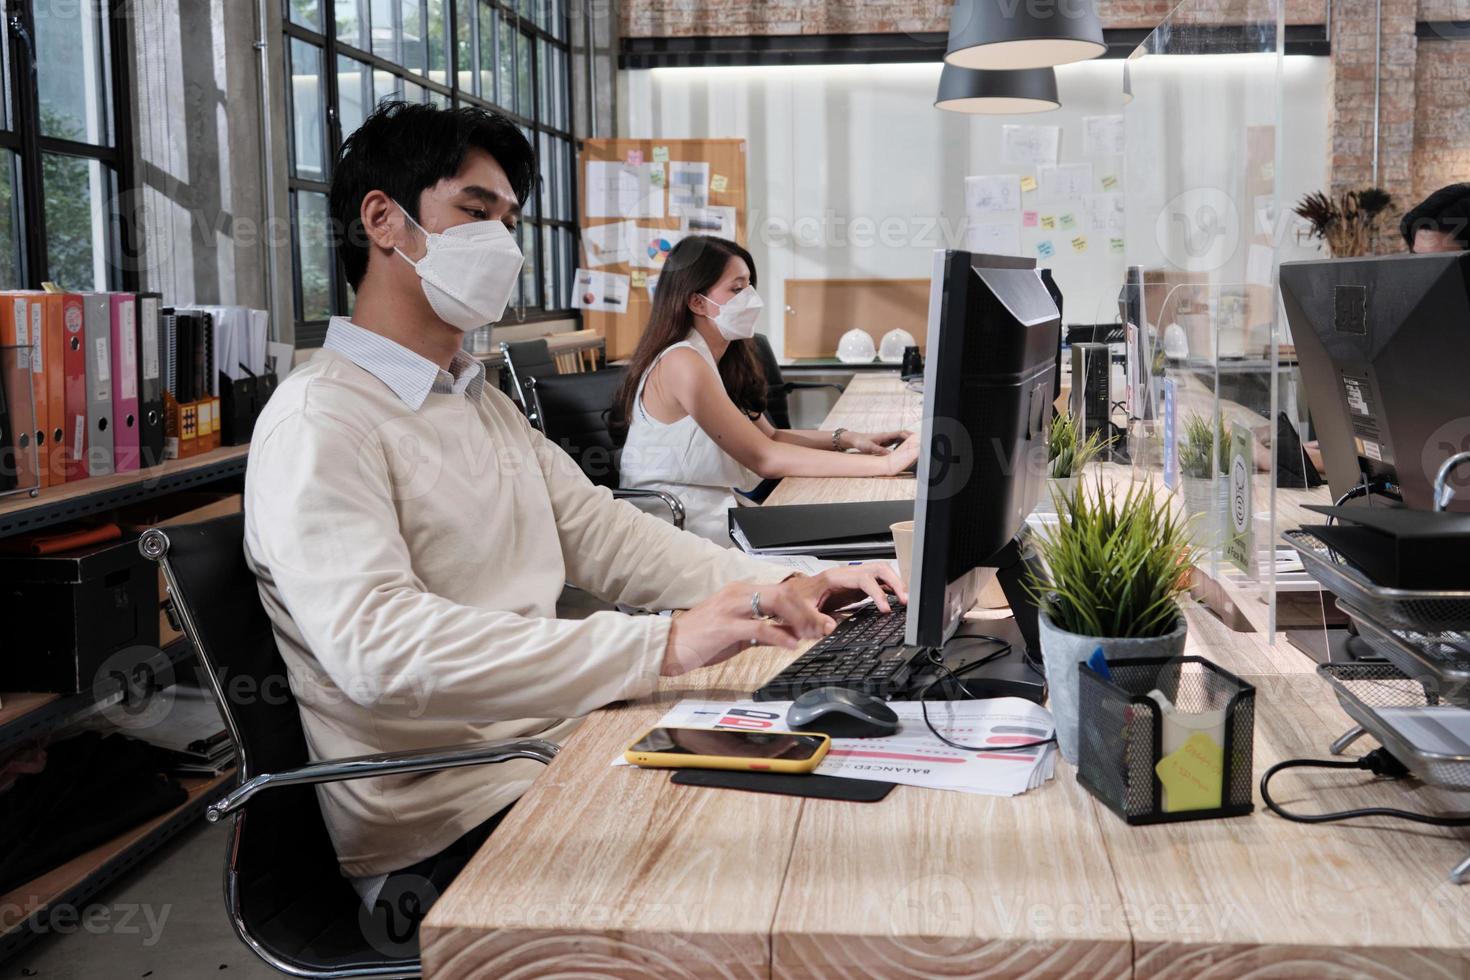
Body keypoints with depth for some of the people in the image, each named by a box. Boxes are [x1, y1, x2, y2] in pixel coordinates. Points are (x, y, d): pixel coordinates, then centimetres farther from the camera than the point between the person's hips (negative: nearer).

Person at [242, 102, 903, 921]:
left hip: (558, 745, 9)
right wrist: (665, 645, -36)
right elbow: (377, 644, -29)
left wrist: (782, 590, -1)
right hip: (450, 819, -8)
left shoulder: (483, 403, 19)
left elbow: (595, 530, 15)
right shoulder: (319, 421, -14)